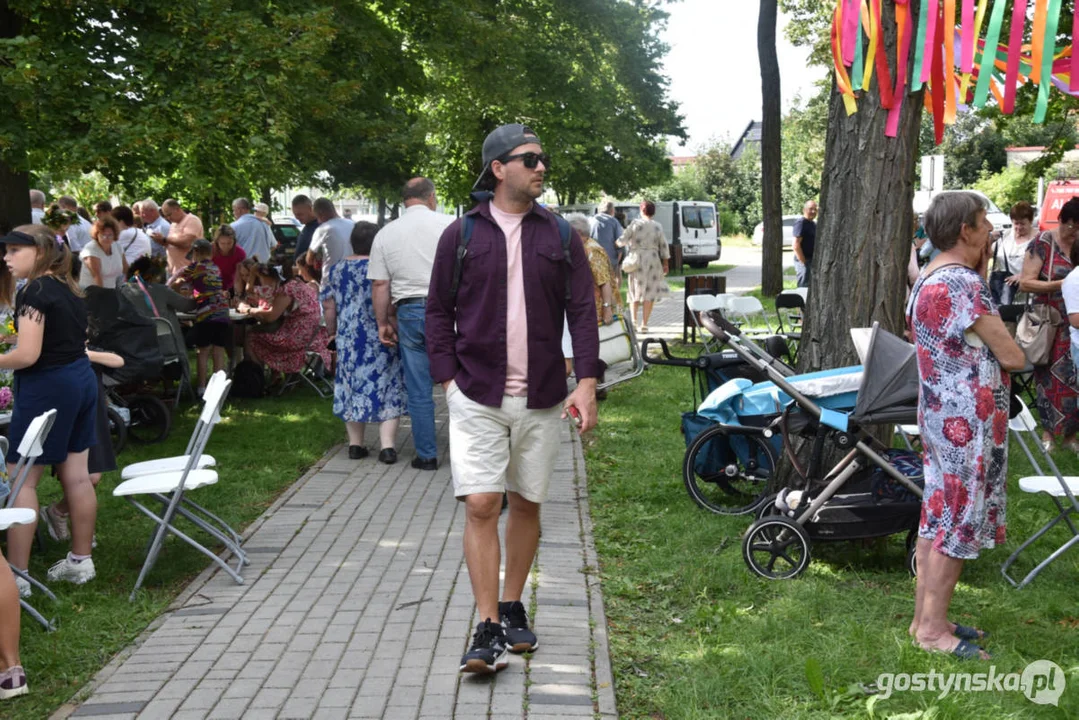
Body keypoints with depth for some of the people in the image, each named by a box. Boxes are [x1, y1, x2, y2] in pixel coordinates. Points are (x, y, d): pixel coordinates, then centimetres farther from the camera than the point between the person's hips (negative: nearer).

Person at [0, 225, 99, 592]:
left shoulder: (33, 292, -16)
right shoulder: (67, 289, 11)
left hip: (47, 387, -9)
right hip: (80, 379, 9)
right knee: (76, 475, 13)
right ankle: (81, 561, 21)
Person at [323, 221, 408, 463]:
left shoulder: (337, 269, 4)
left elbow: (328, 305, 8)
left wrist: (331, 328, 21)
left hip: (348, 337, 3)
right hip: (381, 338, -3)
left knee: (352, 386, 11)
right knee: (387, 388, 2)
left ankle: (355, 444, 15)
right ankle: (387, 445, -6)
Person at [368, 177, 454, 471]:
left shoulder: (385, 234, 6)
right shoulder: (449, 224, -1)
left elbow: (380, 285, 5)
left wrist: (383, 322, 13)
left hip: (409, 312, 2)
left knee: (418, 390, 8)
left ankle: (427, 455, 13)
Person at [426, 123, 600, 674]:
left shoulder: (560, 235, 5)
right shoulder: (461, 234, 1)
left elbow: (582, 311, 3)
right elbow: (438, 312, 5)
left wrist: (586, 382, -6)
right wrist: (449, 380, -4)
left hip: (541, 399, 2)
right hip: (477, 397, -2)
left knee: (526, 504, 12)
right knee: (481, 506, -8)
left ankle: (512, 607, 29)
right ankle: (489, 629, -3)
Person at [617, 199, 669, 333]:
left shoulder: (636, 223, -5)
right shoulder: (658, 226, 4)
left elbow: (623, 240, -9)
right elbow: (663, 246, 5)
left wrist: (618, 243, 12)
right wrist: (666, 263, 12)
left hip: (637, 260, -1)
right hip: (653, 260, 2)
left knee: (635, 291, 10)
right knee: (650, 293, 4)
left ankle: (633, 320, -2)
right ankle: (644, 324, 1)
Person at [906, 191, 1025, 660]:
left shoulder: (928, 279, 11)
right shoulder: (964, 282, -21)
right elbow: (1011, 357, -20)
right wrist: (1009, 352, 5)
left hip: (942, 416, 10)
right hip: (967, 423, -10)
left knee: (937, 519, 15)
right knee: (957, 524, -2)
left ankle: (926, 617, 23)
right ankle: (933, 629, 6)